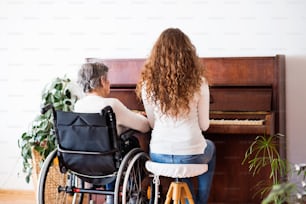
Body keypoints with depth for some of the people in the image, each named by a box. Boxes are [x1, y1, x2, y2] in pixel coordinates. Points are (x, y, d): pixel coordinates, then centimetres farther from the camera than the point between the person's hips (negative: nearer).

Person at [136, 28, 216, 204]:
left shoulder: (148, 83, -4)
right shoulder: (198, 81, -9)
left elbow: (153, 123, 4)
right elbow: (204, 125, -1)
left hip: (159, 155, 2)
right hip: (191, 155, -2)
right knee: (210, 147, 34)